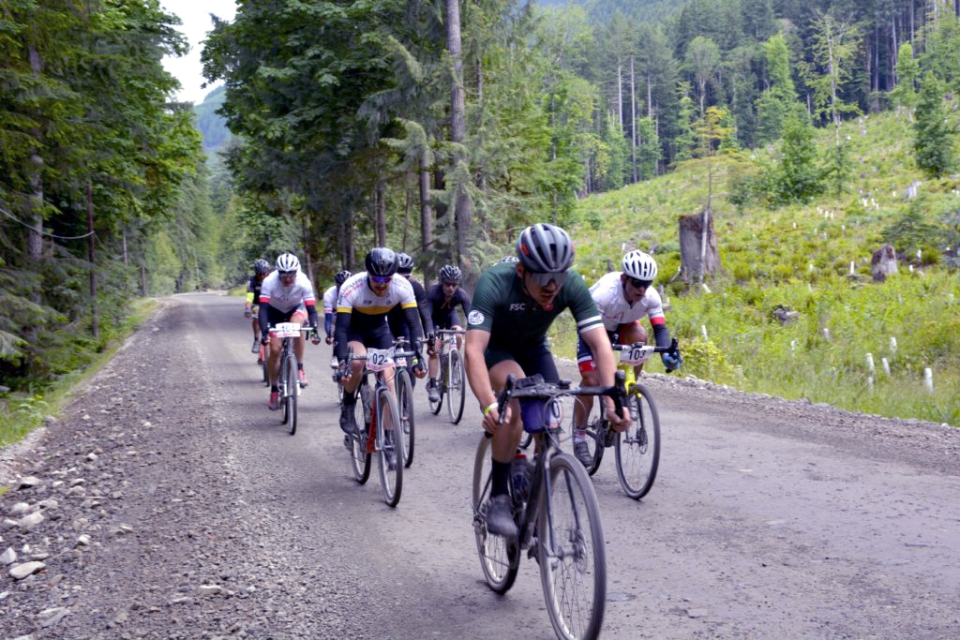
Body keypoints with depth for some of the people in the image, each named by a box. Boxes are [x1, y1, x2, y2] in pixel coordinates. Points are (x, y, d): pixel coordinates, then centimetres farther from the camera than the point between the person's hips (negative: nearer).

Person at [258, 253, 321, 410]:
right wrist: (264, 331, -46)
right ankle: (274, 390, 10)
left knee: (296, 326, -35)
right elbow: (263, 308, -34)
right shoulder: (269, 281, -32)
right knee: (275, 350, -8)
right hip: (275, 311, 1)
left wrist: (315, 331, -44)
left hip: (296, 309, 0)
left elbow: (311, 309, -31)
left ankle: (299, 369, -23)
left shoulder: (303, 282, -31)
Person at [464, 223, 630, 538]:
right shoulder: (494, 283, -38)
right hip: (494, 347, -4)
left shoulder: (572, 285, -29)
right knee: (516, 397, -33)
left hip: (534, 348, 4)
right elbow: (473, 350, -45)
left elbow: (601, 345, -31)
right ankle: (498, 498, -21)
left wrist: (613, 400, -45)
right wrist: (488, 405, -59)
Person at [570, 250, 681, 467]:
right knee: (590, 381, -14)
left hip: (621, 327, 4)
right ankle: (579, 438, 1)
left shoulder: (651, 297, -25)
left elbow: (660, 328, -26)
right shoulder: (605, 292, -38)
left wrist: (666, 353, -46)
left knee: (639, 336, -30)